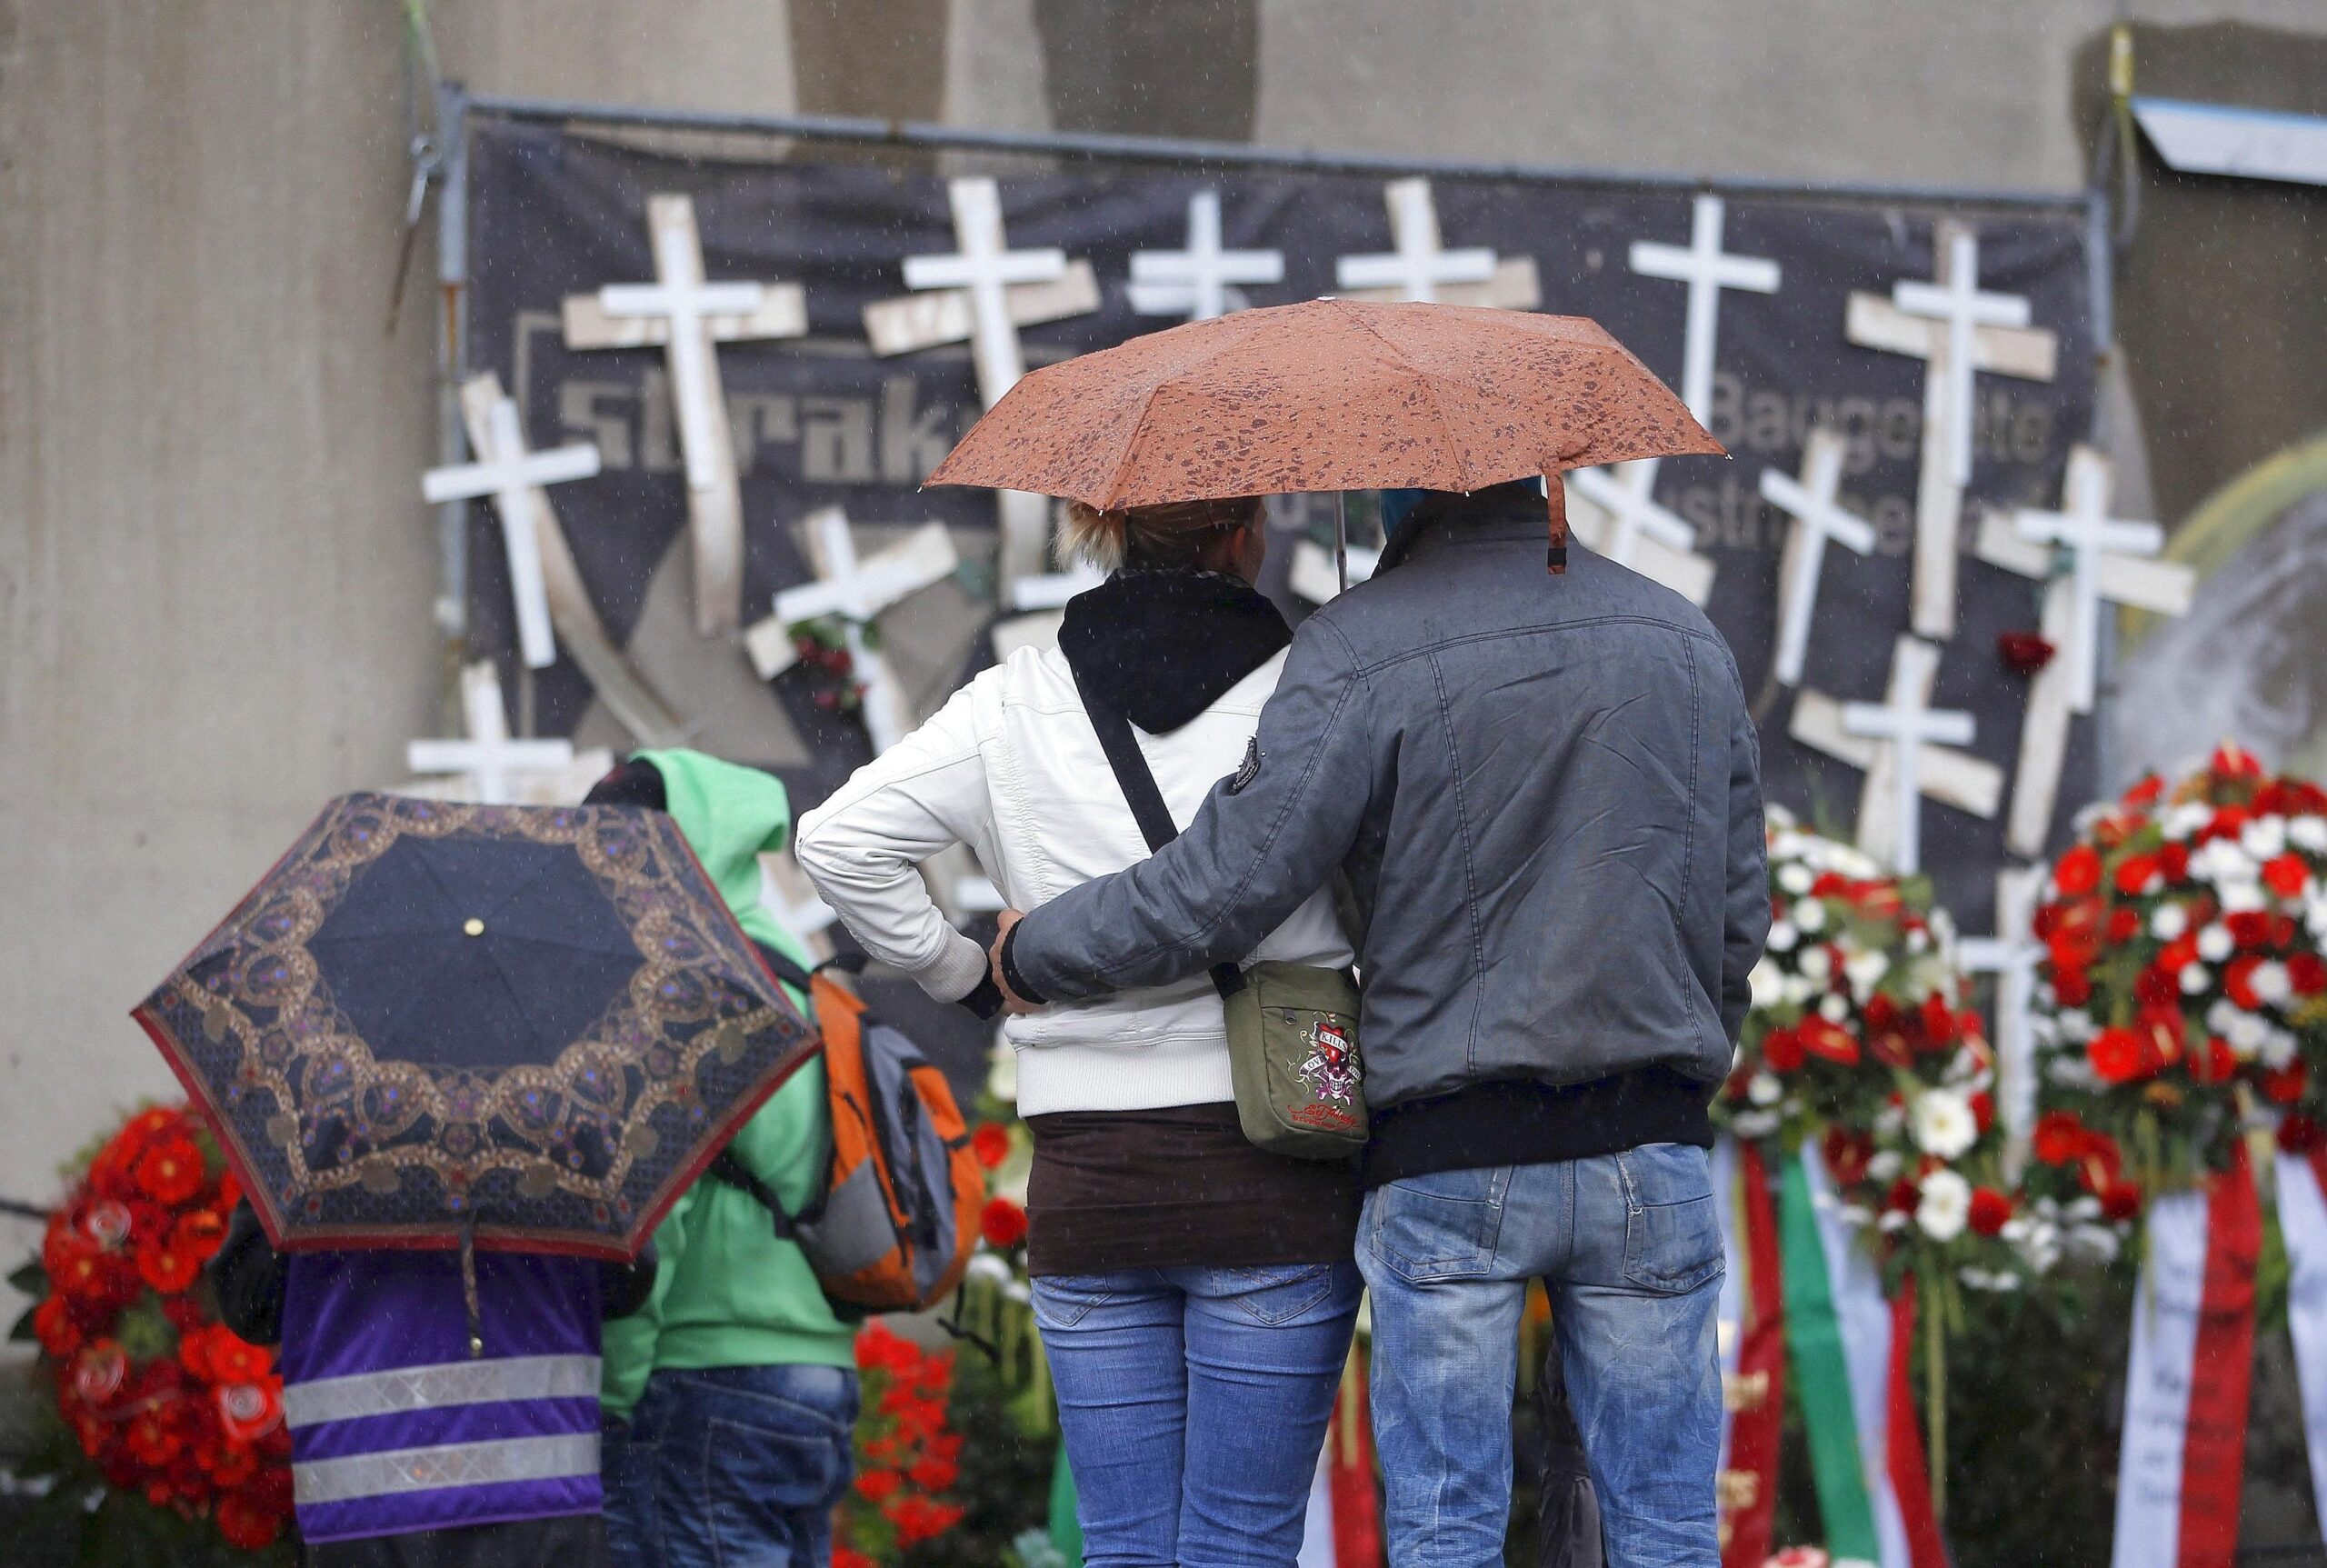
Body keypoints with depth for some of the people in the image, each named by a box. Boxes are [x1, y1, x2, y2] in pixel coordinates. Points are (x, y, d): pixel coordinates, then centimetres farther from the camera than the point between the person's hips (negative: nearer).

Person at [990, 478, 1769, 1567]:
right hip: (1651, 1151, 4)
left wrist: (1035, 952, 4)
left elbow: (1230, 877, -11)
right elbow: (1738, 917, 12)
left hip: (1446, 1160, -4)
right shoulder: (1690, 642, 8)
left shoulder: (1361, 651, -9)